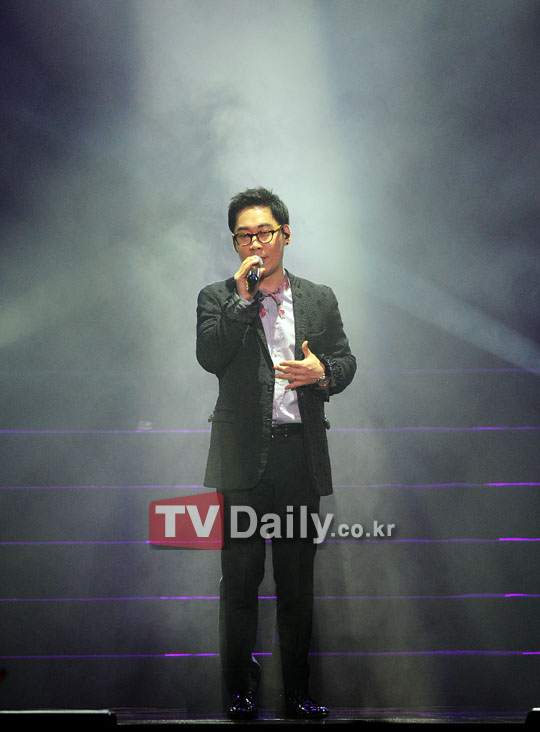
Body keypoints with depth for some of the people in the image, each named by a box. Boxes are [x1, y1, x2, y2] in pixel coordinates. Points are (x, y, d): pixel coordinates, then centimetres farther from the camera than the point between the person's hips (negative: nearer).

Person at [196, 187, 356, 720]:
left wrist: (322, 372, -11)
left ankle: (297, 693, 17)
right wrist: (244, 297, -13)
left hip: (300, 454, 2)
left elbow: (346, 362, 11)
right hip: (244, 456, -2)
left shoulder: (319, 300, 13)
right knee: (240, 578, 2)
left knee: (298, 580, 8)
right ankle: (239, 691, 12)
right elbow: (209, 356, -10)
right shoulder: (217, 298, 6)